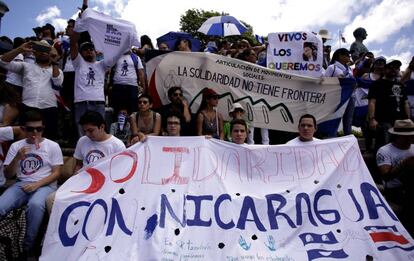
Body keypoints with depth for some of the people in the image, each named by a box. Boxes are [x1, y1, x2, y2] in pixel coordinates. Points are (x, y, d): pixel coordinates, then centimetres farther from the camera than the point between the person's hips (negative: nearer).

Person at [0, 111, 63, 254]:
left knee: (35, 204, -36)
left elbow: (56, 173, -1)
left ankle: (29, 247, -17)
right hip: (21, 184, 3)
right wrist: (17, 158, -11)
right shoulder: (16, 146, 10)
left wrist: (37, 184, -15)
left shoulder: (52, 146, 2)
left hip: (45, 185, -3)